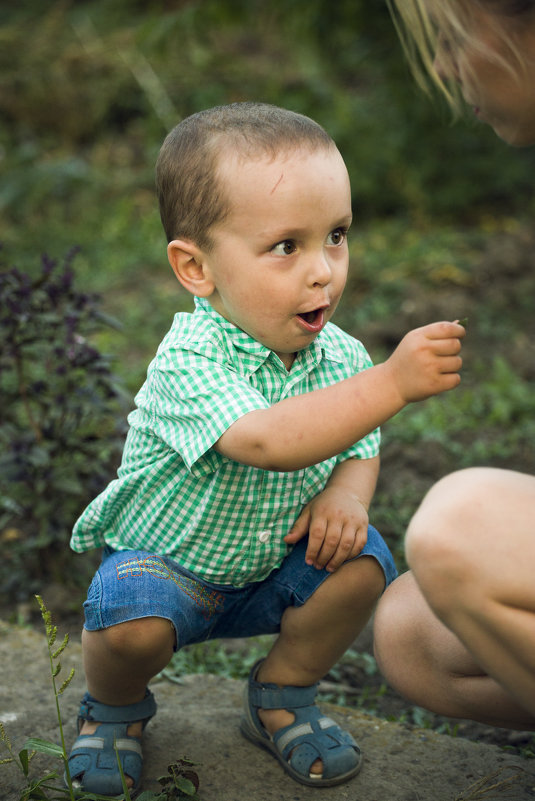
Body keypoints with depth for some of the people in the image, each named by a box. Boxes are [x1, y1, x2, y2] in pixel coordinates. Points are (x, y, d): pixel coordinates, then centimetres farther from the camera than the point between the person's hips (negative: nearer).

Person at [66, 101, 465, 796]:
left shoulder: (342, 357, -12)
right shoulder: (189, 361, -33)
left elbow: (360, 447, 4)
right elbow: (267, 440, -50)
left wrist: (346, 494, -21)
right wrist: (393, 382, -57)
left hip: (273, 565, 5)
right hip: (167, 561, -4)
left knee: (363, 562, -18)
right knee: (131, 622, -31)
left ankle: (281, 697, 9)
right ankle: (114, 706, 8)